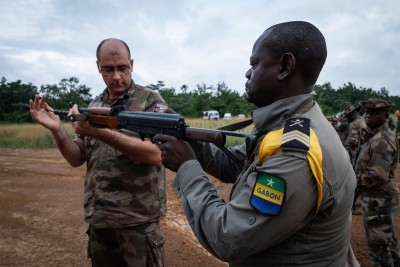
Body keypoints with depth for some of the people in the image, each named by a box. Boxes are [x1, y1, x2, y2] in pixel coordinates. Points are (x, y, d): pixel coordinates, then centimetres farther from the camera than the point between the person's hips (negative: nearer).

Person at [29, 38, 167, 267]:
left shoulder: (150, 100, -6)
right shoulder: (94, 107, 10)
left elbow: (155, 154, -20)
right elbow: (77, 159, 9)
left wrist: (101, 132, -27)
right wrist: (57, 130, -9)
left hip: (138, 221, -4)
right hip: (98, 221, 5)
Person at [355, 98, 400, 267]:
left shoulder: (381, 140, -22)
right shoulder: (378, 136, 11)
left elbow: (378, 175, -29)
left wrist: (356, 181, -13)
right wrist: (359, 182, 7)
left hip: (377, 199, -10)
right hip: (380, 197, 10)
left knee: (378, 244, 0)